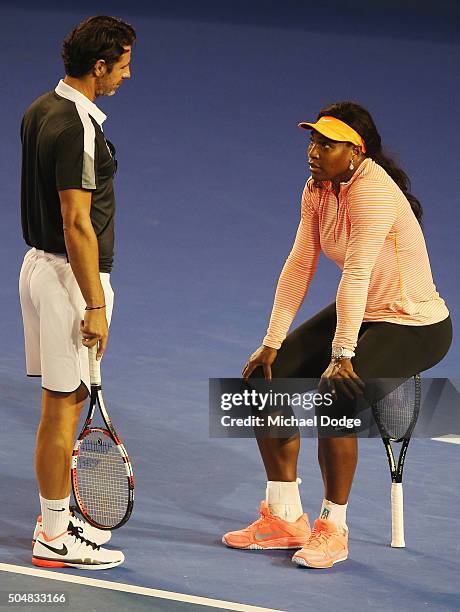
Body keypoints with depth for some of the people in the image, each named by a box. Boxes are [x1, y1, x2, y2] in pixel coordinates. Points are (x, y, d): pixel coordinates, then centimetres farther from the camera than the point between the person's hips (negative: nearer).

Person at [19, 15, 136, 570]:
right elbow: (77, 225, -23)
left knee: (64, 400, 17)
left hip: (40, 262, 10)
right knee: (63, 406, -1)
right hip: (71, 276, -10)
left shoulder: (40, 110, 8)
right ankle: (54, 539, 6)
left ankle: (56, 518, 27)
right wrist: (95, 306, -20)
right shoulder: (78, 129, -22)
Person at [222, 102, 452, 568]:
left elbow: (357, 274, -31)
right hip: (359, 315, 9)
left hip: (414, 326, -9)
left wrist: (342, 355, -34)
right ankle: (284, 518, 9)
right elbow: (299, 266, 1)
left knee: (332, 398, -29)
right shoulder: (318, 188, 0)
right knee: (267, 378, -1)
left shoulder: (372, 190, -27)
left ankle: (332, 528, -10)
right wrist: (271, 344, -2)